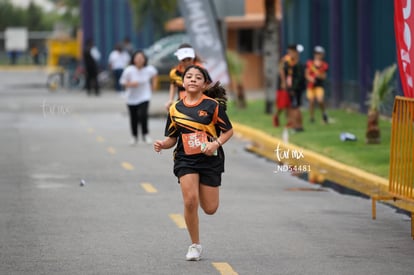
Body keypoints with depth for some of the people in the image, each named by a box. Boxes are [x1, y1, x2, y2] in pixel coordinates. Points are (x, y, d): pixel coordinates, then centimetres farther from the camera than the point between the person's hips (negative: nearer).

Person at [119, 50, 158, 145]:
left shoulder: (149, 69, -10)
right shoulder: (129, 70, -16)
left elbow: (154, 73, 14)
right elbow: (123, 82, -8)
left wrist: (153, 83, 9)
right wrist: (130, 84, -25)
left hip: (144, 97, -1)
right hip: (132, 98, 1)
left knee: (142, 114, -21)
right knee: (133, 118, 9)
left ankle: (145, 134, -2)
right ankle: (134, 136, 32)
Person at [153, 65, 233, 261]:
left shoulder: (213, 105, -5)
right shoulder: (175, 109, 3)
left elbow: (228, 131, 1)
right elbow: (172, 138, 11)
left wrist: (216, 143, -17)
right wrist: (162, 145, -11)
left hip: (210, 160, -1)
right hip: (185, 160, 1)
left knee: (210, 209, 2)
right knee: (190, 201, -18)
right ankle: (195, 245, 0)